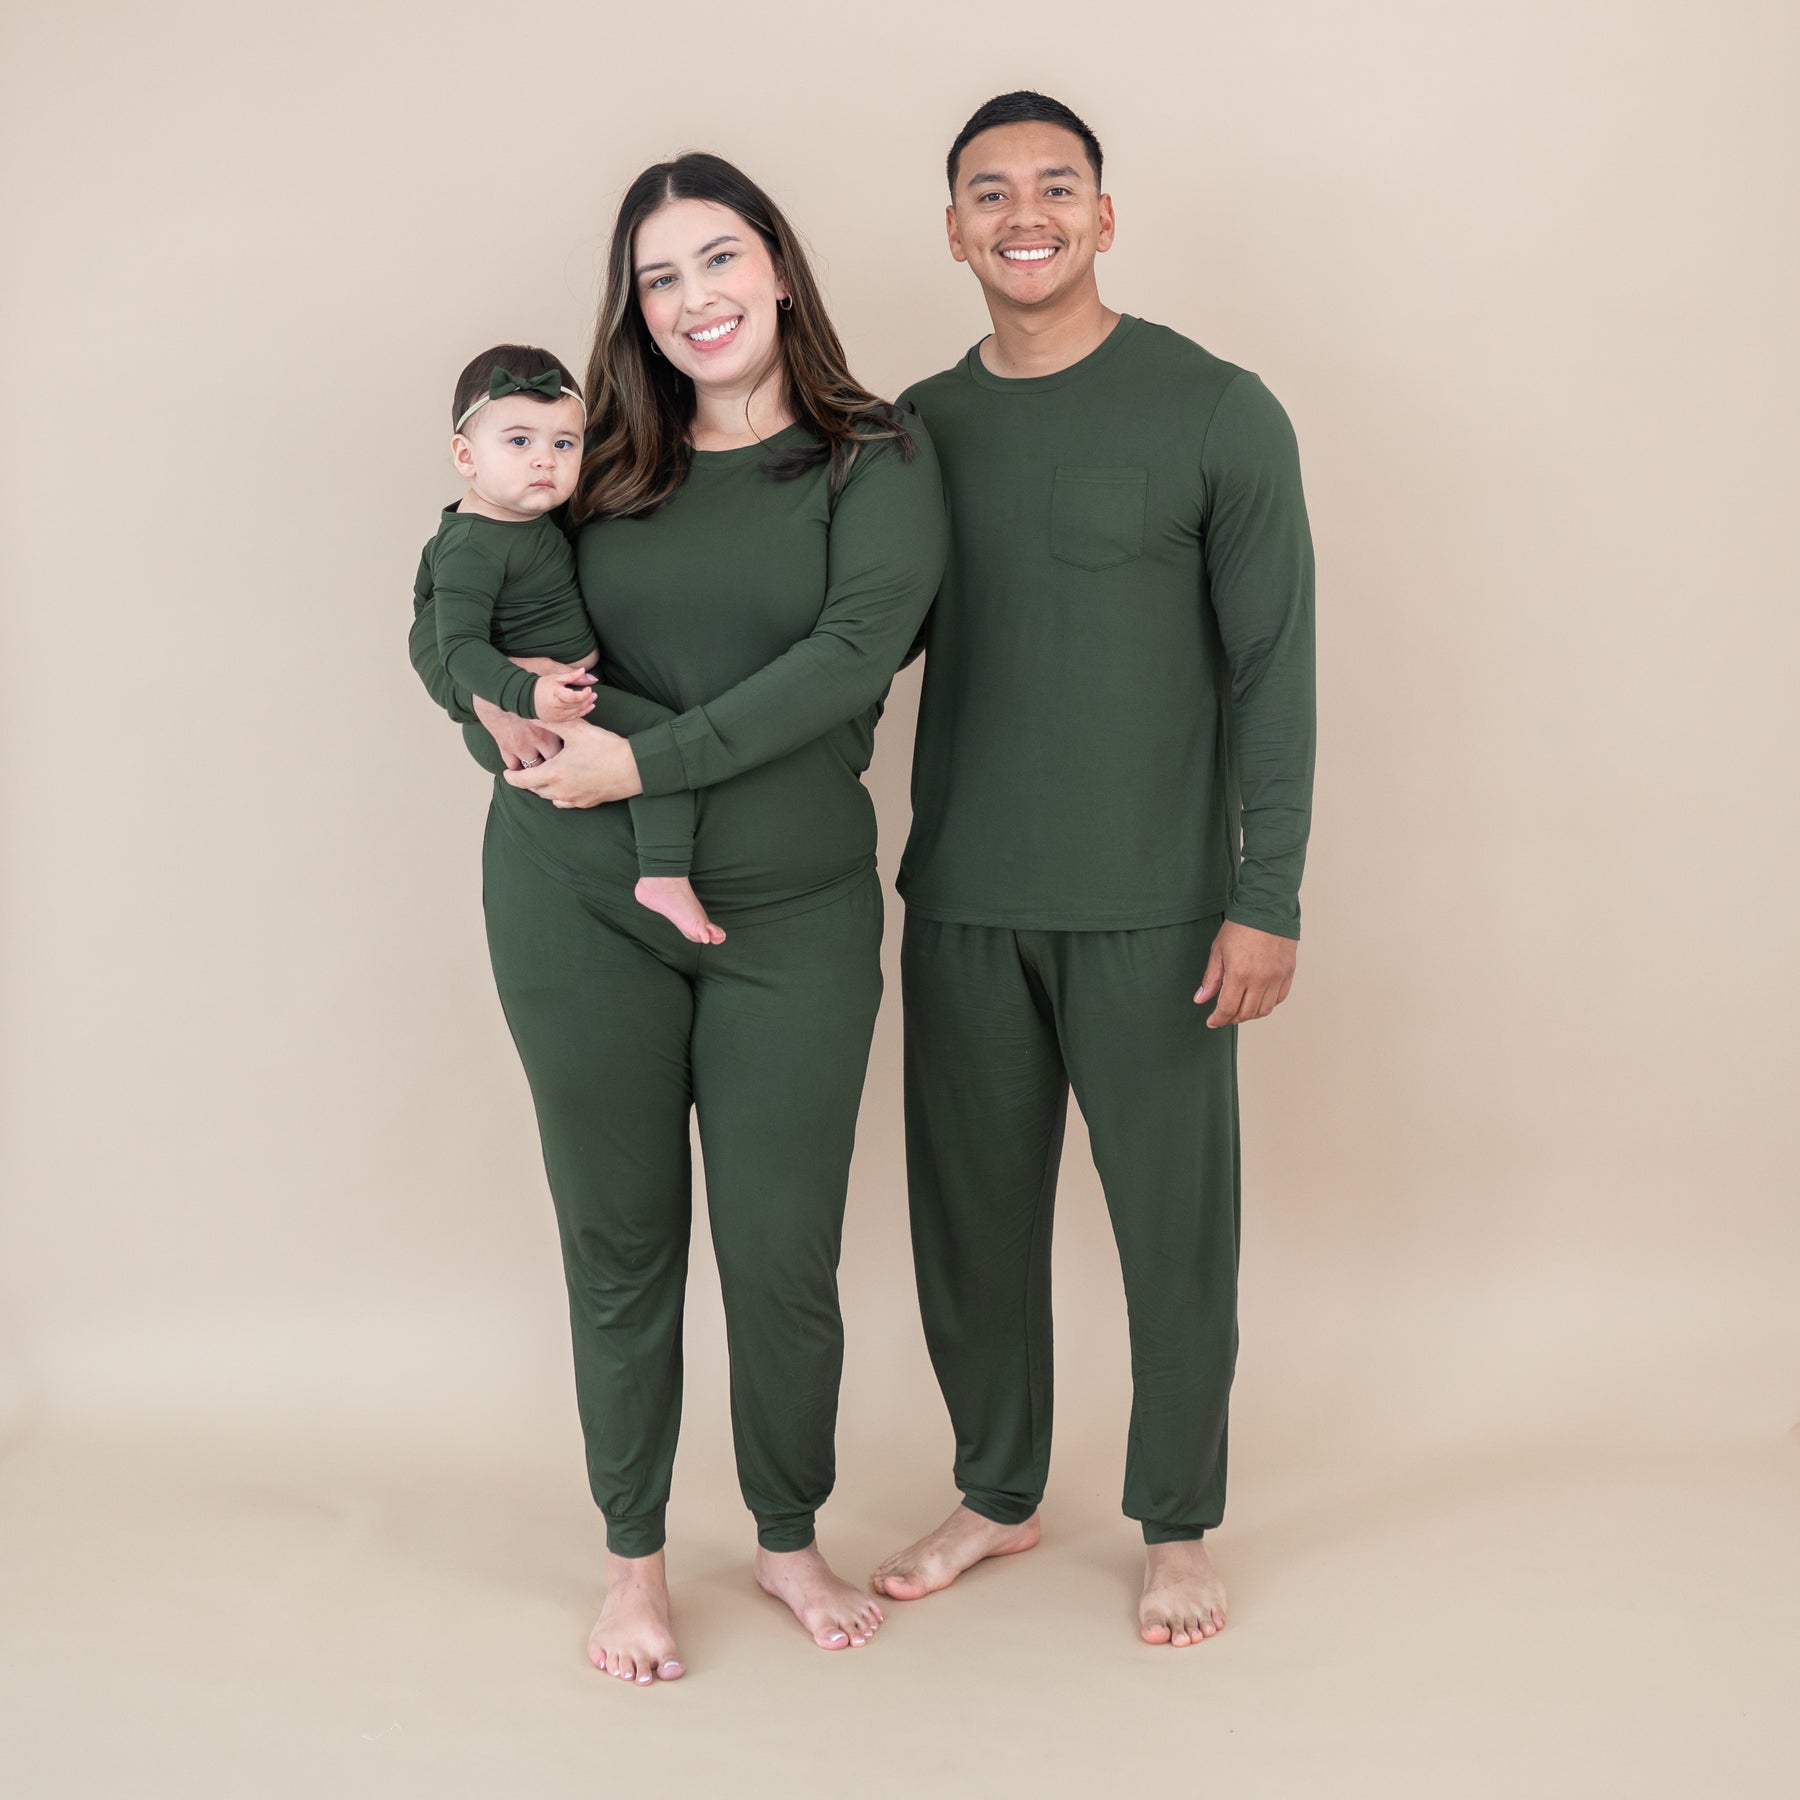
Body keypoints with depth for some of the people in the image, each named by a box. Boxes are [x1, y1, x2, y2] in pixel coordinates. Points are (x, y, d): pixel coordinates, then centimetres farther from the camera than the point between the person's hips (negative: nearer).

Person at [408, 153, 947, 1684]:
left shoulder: (877, 459, -1)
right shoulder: (601, 467, 7)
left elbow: (853, 653, -16)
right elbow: (442, 627, 13)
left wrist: (646, 759, -19)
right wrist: (502, 709, -10)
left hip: (791, 918, -2)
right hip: (579, 906, 2)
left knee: (784, 1254, 4)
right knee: (621, 1242, 10)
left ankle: (790, 1538, 30)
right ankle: (633, 1556, 29)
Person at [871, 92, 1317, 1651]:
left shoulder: (1217, 412, -4)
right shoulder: (920, 426, 8)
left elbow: (1271, 671, -5)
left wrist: (1268, 899, -10)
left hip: (1152, 908, -4)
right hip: (963, 905, 4)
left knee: (1174, 1224, 5)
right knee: (971, 1212, 13)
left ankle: (1179, 1525, 25)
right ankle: (998, 1495, 32)